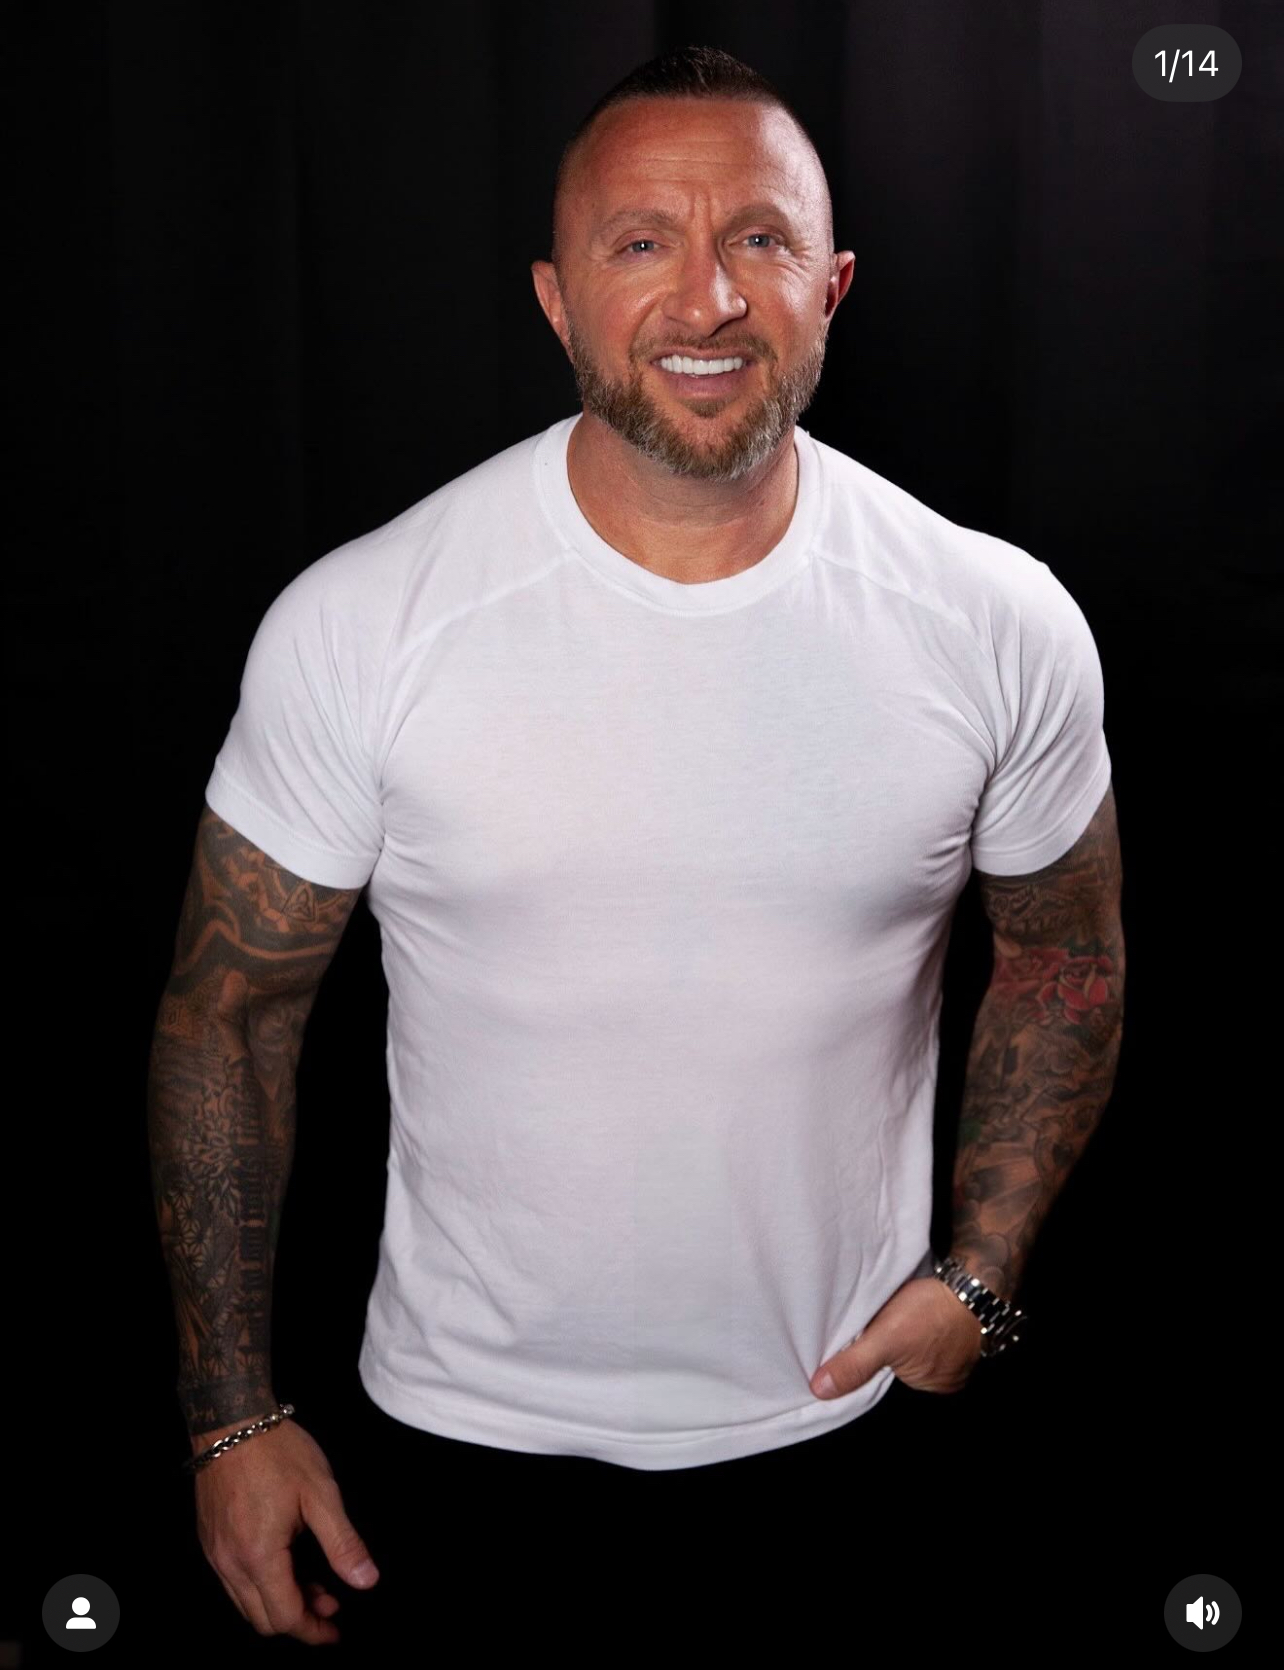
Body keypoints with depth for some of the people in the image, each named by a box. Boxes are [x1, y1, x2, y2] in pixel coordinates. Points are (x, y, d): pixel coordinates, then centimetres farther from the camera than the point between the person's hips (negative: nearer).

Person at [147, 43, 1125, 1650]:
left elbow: (1064, 954, 5)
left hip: (841, 1414, 1)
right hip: (463, 1426, -1)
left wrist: (982, 1272, -4)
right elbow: (230, 1006, -6)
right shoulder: (356, 624, -15)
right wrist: (230, 1416, -5)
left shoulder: (1003, 626, -11)